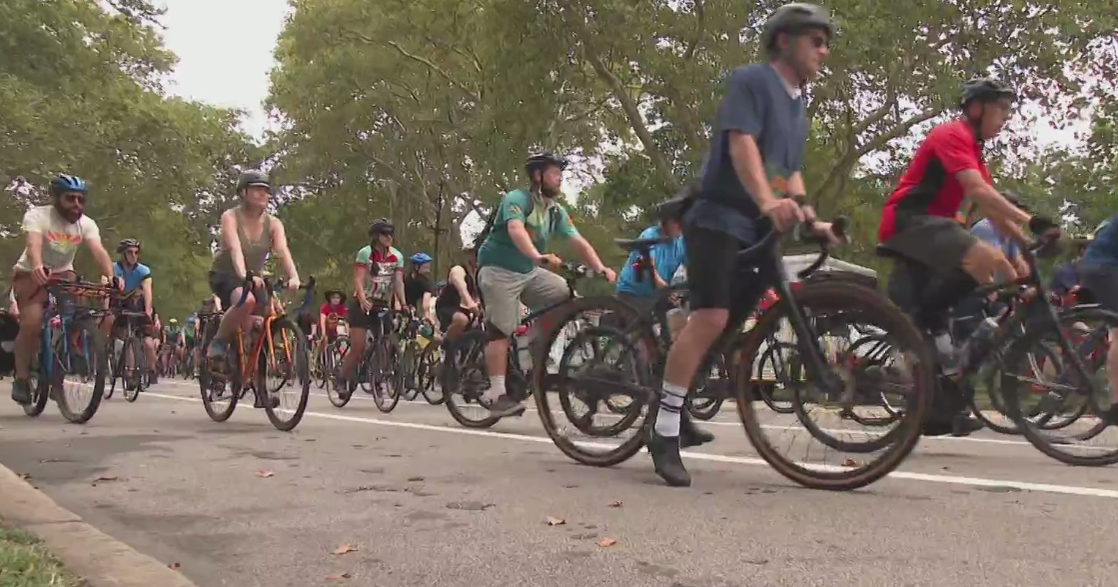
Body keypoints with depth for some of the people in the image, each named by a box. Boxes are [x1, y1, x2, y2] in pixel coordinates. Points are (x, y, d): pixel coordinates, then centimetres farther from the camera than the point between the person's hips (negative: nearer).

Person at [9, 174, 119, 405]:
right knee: (32, 323, -25)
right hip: (30, 275, -3)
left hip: (62, 274, 3)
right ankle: (21, 377, -5)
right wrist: (37, 267, -63)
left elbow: (99, 251, -29)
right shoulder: (37, 216, -22)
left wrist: (111, 276, -49)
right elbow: (33, 244, -40)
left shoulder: (86, 224, -13)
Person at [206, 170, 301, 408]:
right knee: (246, 301, -38)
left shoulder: (273, 223, -6)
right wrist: (244, 275, -51)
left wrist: (293, 277, -42)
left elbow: (283, 251, -22)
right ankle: (218, 344, -15)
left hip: (254, 278, 4)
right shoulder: (230, 217, -15)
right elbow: (235, 249, -32)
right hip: (225, 275, -4)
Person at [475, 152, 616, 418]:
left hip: (529, 272, 7)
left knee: (567, 295, -11)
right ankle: (497, 394, -15)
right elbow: (516, 230, -36)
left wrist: (601, 269, -19)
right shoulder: (517, 199, -17)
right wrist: (540, 258, -52)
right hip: (499, 270, -7)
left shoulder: (556, 210, 5)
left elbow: (578, 241, -3)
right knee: (501, 330, -13)